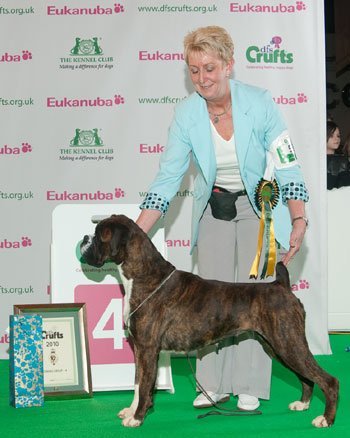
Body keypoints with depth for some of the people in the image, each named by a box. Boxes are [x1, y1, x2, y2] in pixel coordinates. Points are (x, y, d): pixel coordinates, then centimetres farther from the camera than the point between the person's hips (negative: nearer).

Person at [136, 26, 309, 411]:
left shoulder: (259, 103, -21)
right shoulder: (186, 113, -14)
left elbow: (287, 167, -16)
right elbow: (168, 177, -11)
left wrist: (299, 222, -23)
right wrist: (136, 233, -17)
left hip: (259, 207, -3)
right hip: (213, 209, 3)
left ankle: (249, 386, 4)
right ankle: (215, 384, 11)